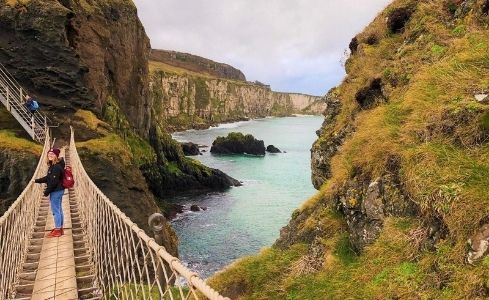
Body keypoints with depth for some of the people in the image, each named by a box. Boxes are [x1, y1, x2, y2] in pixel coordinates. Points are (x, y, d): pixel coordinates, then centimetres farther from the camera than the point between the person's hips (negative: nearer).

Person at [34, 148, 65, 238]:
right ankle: (60, 228, 24)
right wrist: (37, 181, 19)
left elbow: (54, 181, -22)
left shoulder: (56, 167, -20)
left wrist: (47, 191, -15)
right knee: (59, 210, 15)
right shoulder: (53, 166, 11)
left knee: (55, 210, -2)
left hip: (56, 191, -10)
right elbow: (48, 178, 20)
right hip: (58, 190, 10)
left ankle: (57, 230, 5)